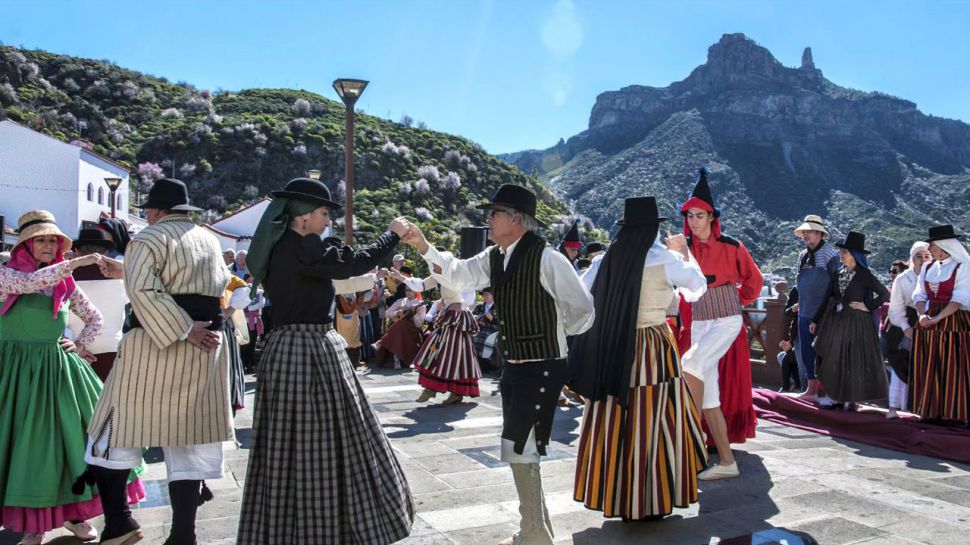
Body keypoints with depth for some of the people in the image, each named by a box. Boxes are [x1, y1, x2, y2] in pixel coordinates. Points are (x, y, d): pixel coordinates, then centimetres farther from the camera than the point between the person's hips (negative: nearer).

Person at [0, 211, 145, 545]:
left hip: (61, 367, 4)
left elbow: (94, 319, 19)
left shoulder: (65, 283, 9)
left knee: (75, 437, 1)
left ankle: (75, 512, 14)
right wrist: (75, 262, -30)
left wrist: (80, 347, 5)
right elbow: (30, 283, -26)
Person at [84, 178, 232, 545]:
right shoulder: (209, 240, 14)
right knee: (188, 434, 6)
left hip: (155, 344, -5)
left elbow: (142, 289, -20)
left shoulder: (149, 238, -5)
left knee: (117, 428, 9)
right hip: (206, 347, 6)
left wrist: (184, 332, -20)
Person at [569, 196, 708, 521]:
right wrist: (684, 254, 22)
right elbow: (698, 286, 8)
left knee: (613, 422, 12)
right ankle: (648, 502, 15)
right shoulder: (664, 259, -8)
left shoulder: (608, 259, 2)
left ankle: (614, 495, 26)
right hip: (651, 350, -4)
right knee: (649, 423, 6)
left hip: (611, 349, 4)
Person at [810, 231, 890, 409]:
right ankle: (836, 396, 13)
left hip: (856, 323, -5)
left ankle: (853, 398, 10)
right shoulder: (838, 273, 8)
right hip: (836, 321, 5)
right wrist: (815, 320, 9)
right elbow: (828, 299, 10)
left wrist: (867, 307, -10)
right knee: (833, 359, 5)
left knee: (855, 359, 1)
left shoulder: (864, 275, -6)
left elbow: (885, 294, -8)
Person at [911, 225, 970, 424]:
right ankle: (931, 410, 13)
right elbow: (920, 295, 7)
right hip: (929, 323, 6)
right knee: (929, 368, 6)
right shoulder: (927, 267, 11)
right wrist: (923, 315, -11)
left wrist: (936, 318, -21)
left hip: (953, 322, -5)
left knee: (952, 369, -3)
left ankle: (954, 413, 4)